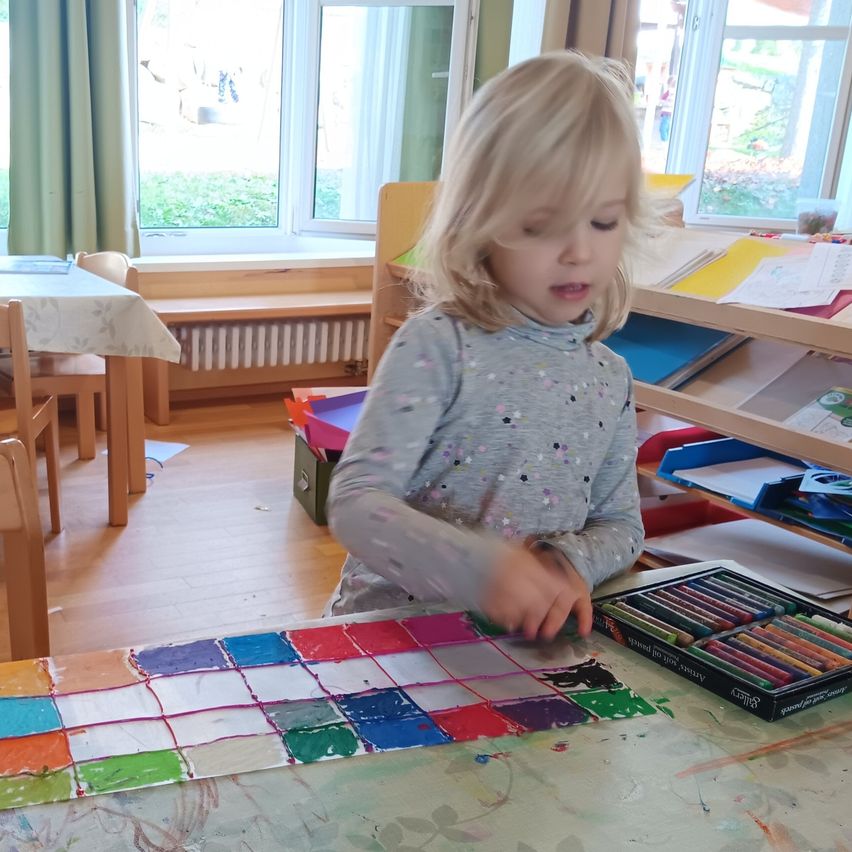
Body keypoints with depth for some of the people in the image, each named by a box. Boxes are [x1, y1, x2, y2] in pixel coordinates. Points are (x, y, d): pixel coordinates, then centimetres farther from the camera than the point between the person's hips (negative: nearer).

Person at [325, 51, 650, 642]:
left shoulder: (610, 377, 3)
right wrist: (477, 568, -34)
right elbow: (355, 503, -19)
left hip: (528, 635, 5)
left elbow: (621, 525, 10)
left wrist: (569, 564, -12)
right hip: (393, 622, -4)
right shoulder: (439, 347, -14)